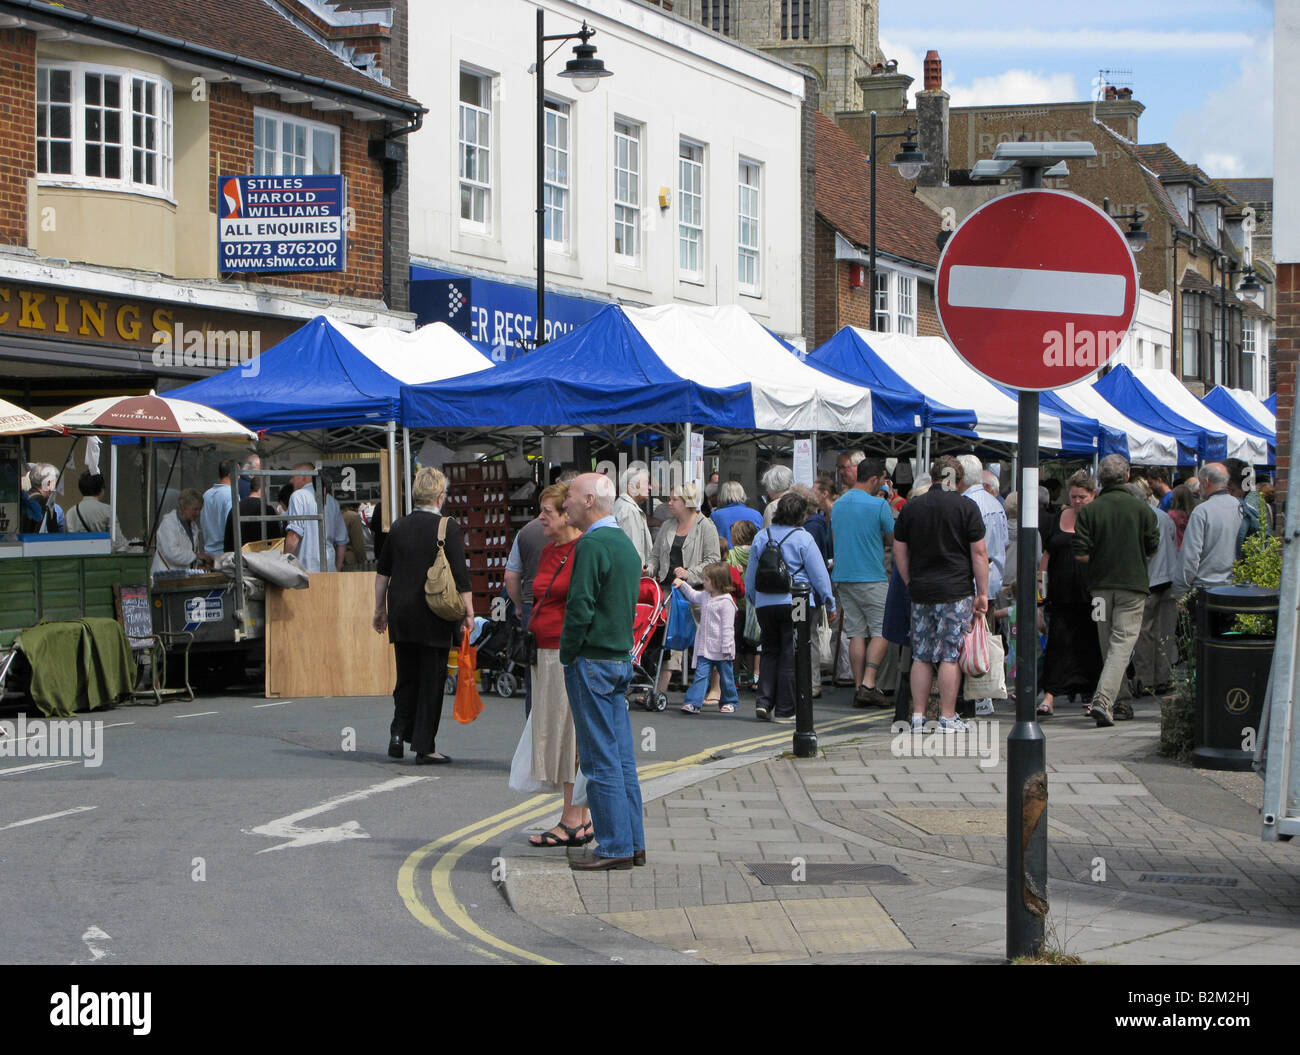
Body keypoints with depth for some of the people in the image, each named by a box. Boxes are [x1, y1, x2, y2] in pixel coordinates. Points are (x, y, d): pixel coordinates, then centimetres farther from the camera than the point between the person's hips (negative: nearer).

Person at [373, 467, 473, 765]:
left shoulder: (399, 527, 6)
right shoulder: (447, 527, -8)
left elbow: (382, 572, 12)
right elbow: (461, 575, -11)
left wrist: (380, 610, 21)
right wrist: (468, 613, -5)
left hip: (401, 615, 4)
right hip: (434, 617, -4)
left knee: (406, 678, 17)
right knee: (432, 679, 2)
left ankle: (398, 734, 7)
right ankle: (424, 747, 3)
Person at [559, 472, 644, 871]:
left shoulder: (591, 546, -15)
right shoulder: (626, 544, 14)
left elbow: (580, 609, -20)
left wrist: (567, 655, -8)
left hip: (592, 660, -9)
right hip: (621, 658, 9)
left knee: (600, 760, -4)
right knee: (622, 756, 11)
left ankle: (615, 847, -2)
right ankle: (633, 844, 13)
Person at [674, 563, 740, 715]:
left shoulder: (726, 602, -17)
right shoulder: (705, 596, 9)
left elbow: (727, 627, -17)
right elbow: (693, 595, 33)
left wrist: (726, 648, -18)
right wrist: (683, 584, 26)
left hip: (721, 650, -6)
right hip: (705, 648, 6)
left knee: (726, 676, 9)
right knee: (701, 674, -3)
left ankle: (729, 702, 24)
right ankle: (694, 702, -10)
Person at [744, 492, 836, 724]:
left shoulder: (761, 537, 5)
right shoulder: (802, 538, -8)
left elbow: (751, 575, 12)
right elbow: (819, 574, -5)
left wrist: (752, 598, 25)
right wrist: (829, 602, 4)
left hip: (765, 604, 4)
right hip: (796, 604, -4)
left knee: (770, 652, 15)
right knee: (791, 656, 2)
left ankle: (763, 701, 1)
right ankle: (784, 710, 3)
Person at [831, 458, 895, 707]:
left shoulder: (838, 505, 9)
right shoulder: (879, 505, -11)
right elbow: (893, 539, -4)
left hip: (843, 577, 6)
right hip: (872, 577, -6)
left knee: (857, 633, 8)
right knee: (880, 631, 1)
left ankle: (859, 686, 5)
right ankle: (869, 684, -10)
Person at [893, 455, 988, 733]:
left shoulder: (911, 507, 8)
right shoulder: (966, 507, -3)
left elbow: (899, 551, 11)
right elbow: (979, 552, -5)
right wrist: (982, 593, 0)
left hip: (921, 593, 4)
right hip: (956, 592, -4)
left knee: (921, 657, 8)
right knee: (951, 656, -2)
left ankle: (918, 717, 9)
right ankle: (947, 718, -2)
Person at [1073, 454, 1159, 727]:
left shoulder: (1089, 511, -4)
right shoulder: (1142, 509, -4)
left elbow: (1081, 554, -8)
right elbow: (1152, 550, 3)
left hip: (1101, 584, 2)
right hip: (1133, 583, -2)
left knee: (1108, 644, 13)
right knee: (1122, 643, -4)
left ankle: (1122, 702, 20)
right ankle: (1104, 698, -22)